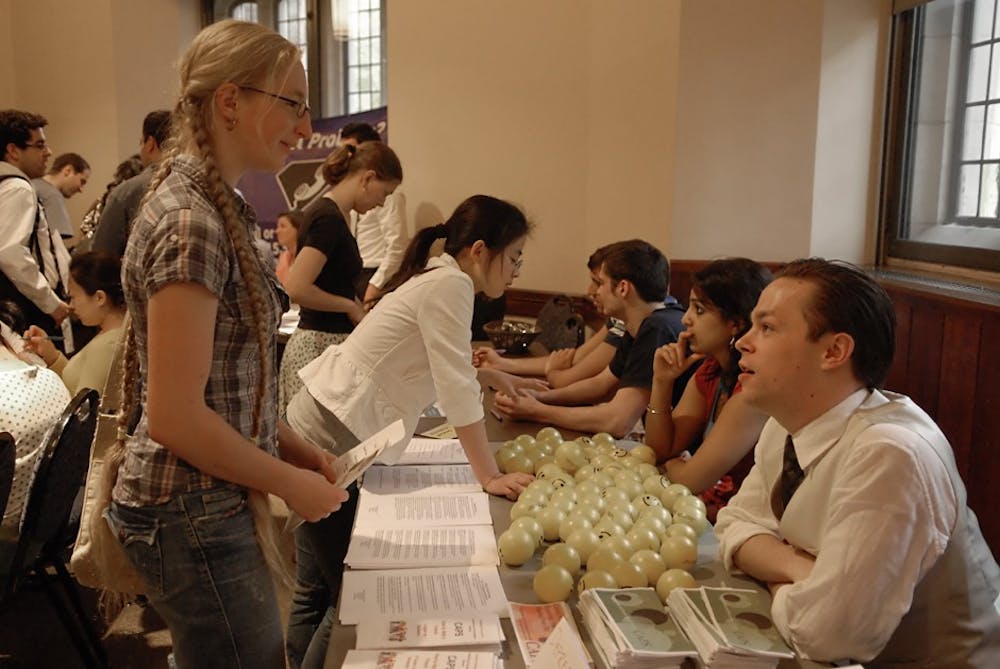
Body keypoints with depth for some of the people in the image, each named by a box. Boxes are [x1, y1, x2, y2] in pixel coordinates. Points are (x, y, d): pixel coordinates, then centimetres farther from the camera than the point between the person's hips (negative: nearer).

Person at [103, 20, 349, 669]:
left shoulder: (215, 206, 7)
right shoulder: (191, 225, -23)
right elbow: (175, 417, -24)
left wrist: (290, 444, 7)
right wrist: (290, 483, -13)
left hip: (212, 502, 9)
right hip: (193, 516, -9)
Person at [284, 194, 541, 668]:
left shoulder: (436, 277, 13)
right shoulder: (450, 284, -16)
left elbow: (438, 367, 28)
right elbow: (456, 390, -21)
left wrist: (493, 376, 21)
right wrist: (489, 477, -17)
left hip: (318, 426, 10)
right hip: (328, 441, -10)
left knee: (315, 590, 18)